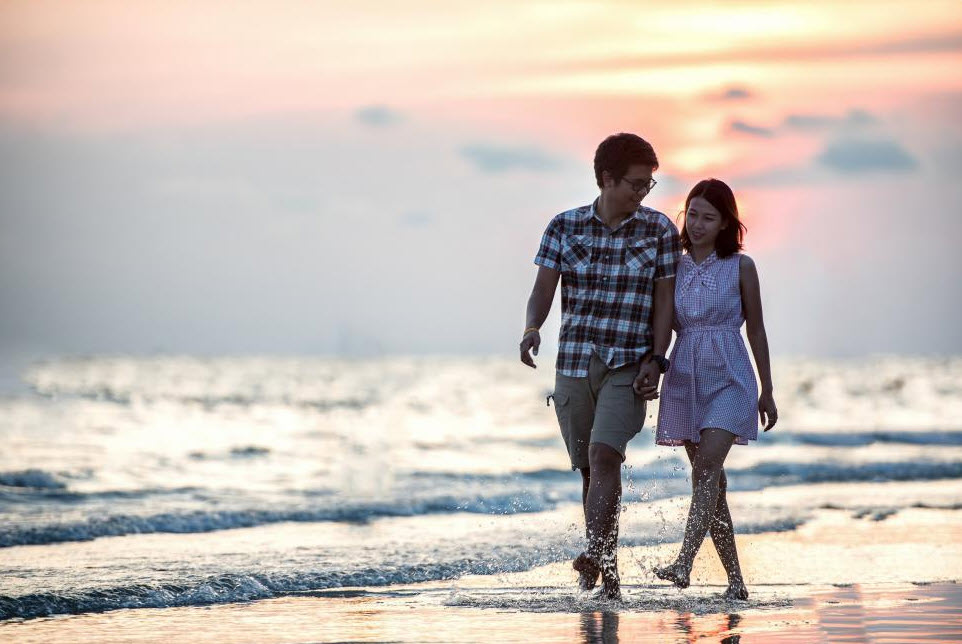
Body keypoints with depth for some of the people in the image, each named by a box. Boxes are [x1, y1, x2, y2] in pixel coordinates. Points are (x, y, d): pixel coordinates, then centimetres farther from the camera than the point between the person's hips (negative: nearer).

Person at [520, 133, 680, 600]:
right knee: (591, 469, 6)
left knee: (603, 454, -22)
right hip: (574, 363, 2)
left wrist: (654, 360, -9)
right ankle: (607, 577, 15)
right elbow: (543, 288, 1)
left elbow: (664, 300, 2)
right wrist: (532, 328, -19)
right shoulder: (565, 227, 4)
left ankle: (594, 555, -32)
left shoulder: (659, 230, 1)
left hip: (628, 366, -2)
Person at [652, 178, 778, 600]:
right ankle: (735, 579, 11)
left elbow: (756, 330, 5)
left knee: (708, 466, -22)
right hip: (685, 378, 4)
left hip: (728, 378, -4)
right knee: (709, 480, 4)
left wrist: (767, 392, 7)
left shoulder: (740, 267, 0)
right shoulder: (675, 268, 8)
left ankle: (684, 563, -33)